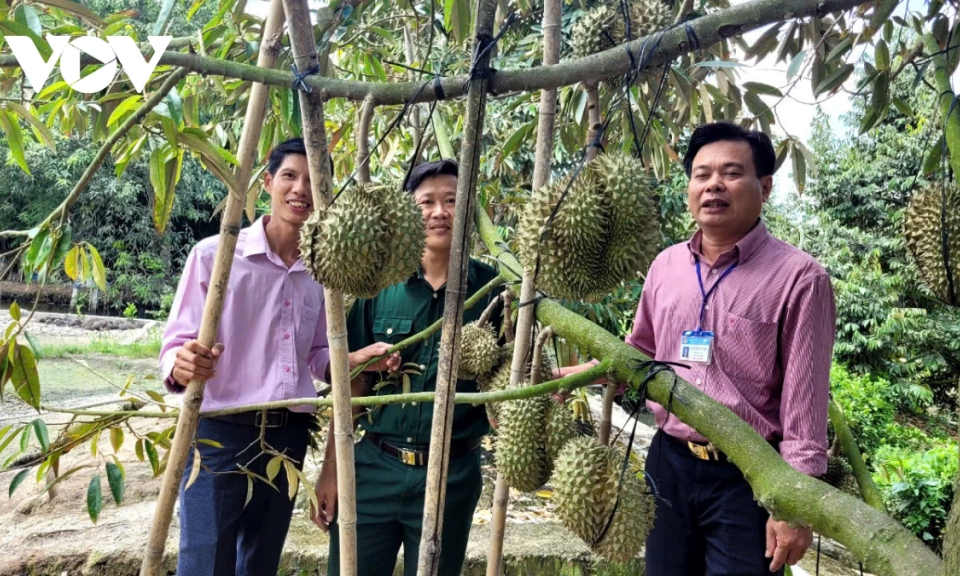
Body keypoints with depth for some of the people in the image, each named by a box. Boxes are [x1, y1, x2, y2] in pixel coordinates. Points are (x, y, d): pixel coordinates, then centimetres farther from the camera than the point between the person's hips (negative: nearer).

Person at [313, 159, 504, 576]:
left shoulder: (489, 287, -3)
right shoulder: (381, 284, -1)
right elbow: (352, 383, 2)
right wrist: (330, 467, 1)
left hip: (452, 474, 0)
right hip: (373, 466, 1)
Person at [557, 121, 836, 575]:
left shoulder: (798, 277, -12)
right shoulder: (666, 265, 5)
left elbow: (804, 401, -13)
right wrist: (576, 374, 5)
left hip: (747, 475, -5)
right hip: (669, 462, 5)